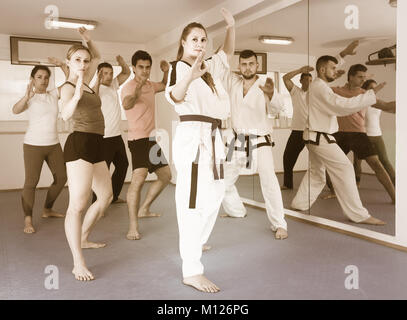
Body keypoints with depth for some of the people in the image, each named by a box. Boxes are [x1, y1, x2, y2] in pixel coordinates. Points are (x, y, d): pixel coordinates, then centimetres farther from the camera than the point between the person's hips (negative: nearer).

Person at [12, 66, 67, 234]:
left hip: (54, 145, 6)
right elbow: (15, 110, -26)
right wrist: (27, 97, -44)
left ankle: (47, 210, 28)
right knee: (31, 182, -10)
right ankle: (28, 220, -2)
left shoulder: (53, 95, 8)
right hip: (33, 145, -6)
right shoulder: (29, 98, -7)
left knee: (61, 178, 11)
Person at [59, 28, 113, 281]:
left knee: (106, 197, 17)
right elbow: (65, 114, -30)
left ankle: (83, 239, 33)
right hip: (80, 144, -10)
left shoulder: (84, 82, 16)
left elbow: (98, 58, 34)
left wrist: (89, 41, 18)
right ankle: (78, 263, -12)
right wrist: (76, 96, -47)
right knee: (78, 204, -14)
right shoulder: (68, 87, -8)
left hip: (96, 146, 10)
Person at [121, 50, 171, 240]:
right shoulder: (129, 87, -14)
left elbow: (165, 85, 34)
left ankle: (143, 209, 32)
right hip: (138, 139, -9)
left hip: (152, 138, 9)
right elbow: (126, 104, -38)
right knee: (138, 178, -25)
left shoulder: (150, 85, 11)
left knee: (165, 176, 18)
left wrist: (166, 71, 14)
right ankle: (133, 227, -23)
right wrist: (138, 86, -55)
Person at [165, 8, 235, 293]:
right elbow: (174, 96, -28)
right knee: (194, 203, -14)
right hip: (193, 137, -9)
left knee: (214, 195, 20)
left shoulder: (208, 68, 18)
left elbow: (227, 53, 31)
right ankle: (191, 271, -11)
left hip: (211, 138, 10)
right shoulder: (179, 67, -7)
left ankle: (195, 244, 41)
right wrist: (189, 78, -50)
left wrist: (231, 26, 13)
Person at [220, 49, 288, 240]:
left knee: (268, 179, -22)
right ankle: (236, 211, 39)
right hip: (238, 142, 5)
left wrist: (270, 94, -51)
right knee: (224, 180, 14)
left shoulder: (264, 86, -11)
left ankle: (279, 225, -15)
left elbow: (278, 108, -29)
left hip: (260, 141, -5)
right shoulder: (232, 81, 2)